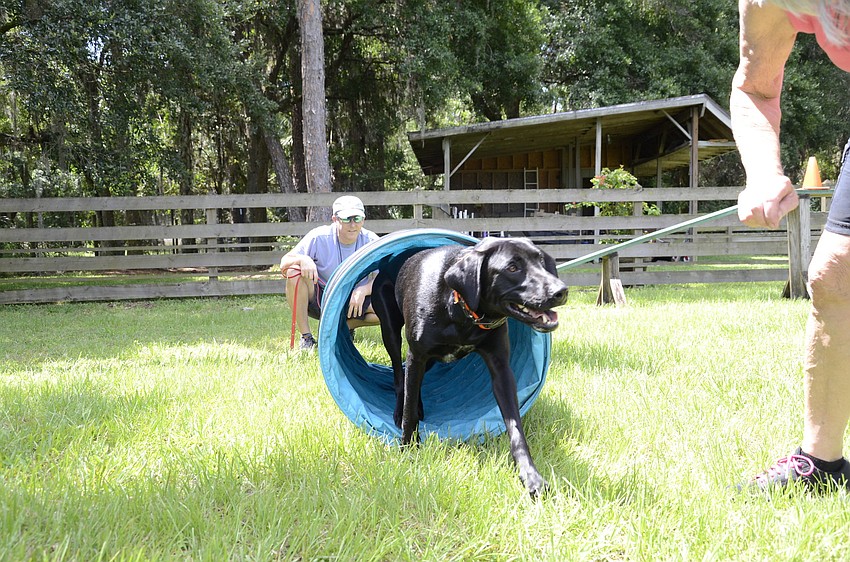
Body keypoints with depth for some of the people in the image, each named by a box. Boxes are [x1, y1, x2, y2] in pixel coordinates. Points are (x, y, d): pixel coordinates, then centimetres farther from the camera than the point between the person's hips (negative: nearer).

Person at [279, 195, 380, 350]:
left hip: (356, 301, 1)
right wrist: (302, 259, -38)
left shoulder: (371, 241, -9)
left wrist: (363, 290, -33)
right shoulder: (319, 237, -15)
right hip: (320, 299, -1)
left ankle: (346, 326, 2)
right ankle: (306, 337, -19)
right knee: (295, 271, -29)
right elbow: (284, 263, -15)